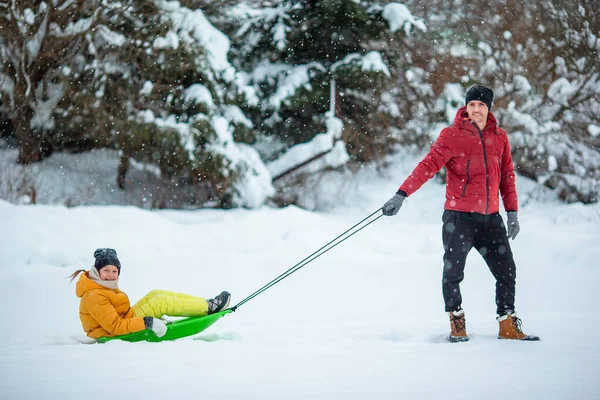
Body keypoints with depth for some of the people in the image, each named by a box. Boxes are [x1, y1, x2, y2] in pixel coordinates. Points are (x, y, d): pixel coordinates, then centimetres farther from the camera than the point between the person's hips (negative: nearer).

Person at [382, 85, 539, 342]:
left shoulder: (499, 138, 9)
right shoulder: (452, 136, -5)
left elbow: (507, 176, 15)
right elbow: (429, 165, -14)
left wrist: (512, 212, 11)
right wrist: (402, 194, -25)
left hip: (490, 217, 4)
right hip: (459, 216, -4)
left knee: (507, 271, 3)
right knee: (453, 273, -4)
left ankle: (508, 326, 15)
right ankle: (457, 324, 15)